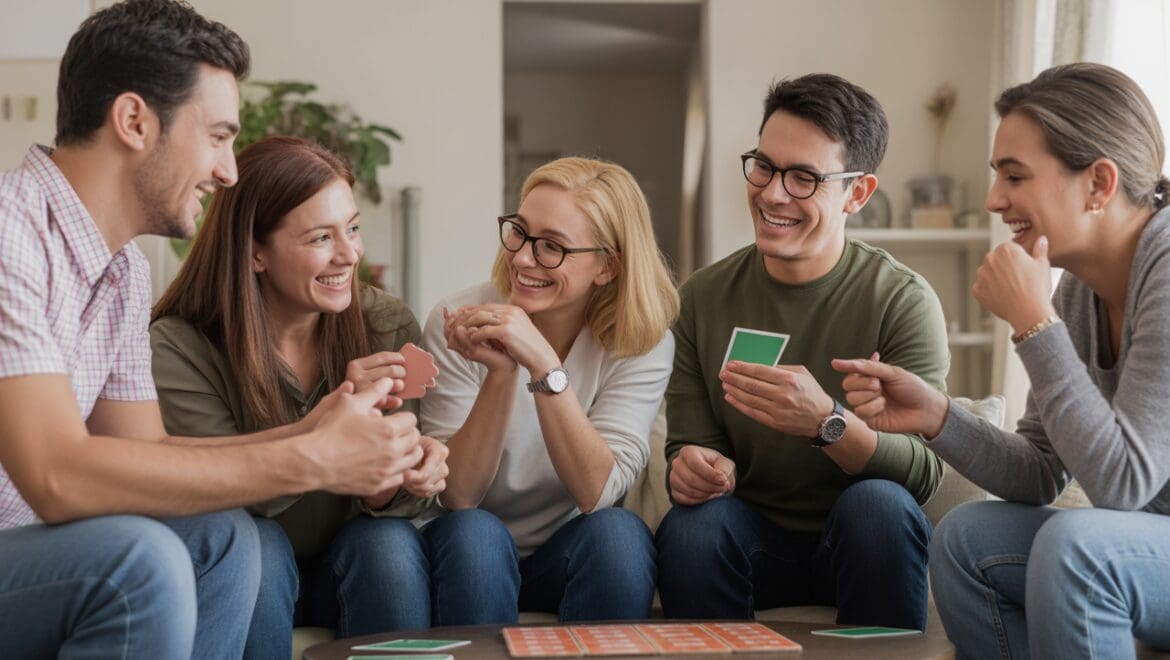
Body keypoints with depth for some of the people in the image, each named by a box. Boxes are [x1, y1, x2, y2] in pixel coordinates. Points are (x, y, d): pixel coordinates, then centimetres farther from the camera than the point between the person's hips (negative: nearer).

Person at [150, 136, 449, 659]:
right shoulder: (180, 348, -18)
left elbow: (378, 498, -8)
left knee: (388, 540, -28)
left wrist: (405, 478, -35)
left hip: (354, 566, 2)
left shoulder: (389, 326, -10)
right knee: (253, 543, -32)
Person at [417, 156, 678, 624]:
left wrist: (543, 365, -34)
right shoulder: (459, 320, -14)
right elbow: (457, 497, -18)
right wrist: (501, 374, -31)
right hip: (470, 555, -1)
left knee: (619, 532, -29)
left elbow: (598, 493, -23)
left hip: (574, 555, 1)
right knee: (474, 533, -32)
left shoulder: (641, 341, -11)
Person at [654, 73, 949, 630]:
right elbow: (689, 446, 2)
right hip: (753, 540, 1)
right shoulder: (703, 298, 0)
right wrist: (695, 467, -24)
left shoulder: (903, 302, -9)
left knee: (878, 503, -32)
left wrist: (827, 423, -36)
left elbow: (924, 473, -17)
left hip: (863, 544, -1)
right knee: (690, 521, -29)